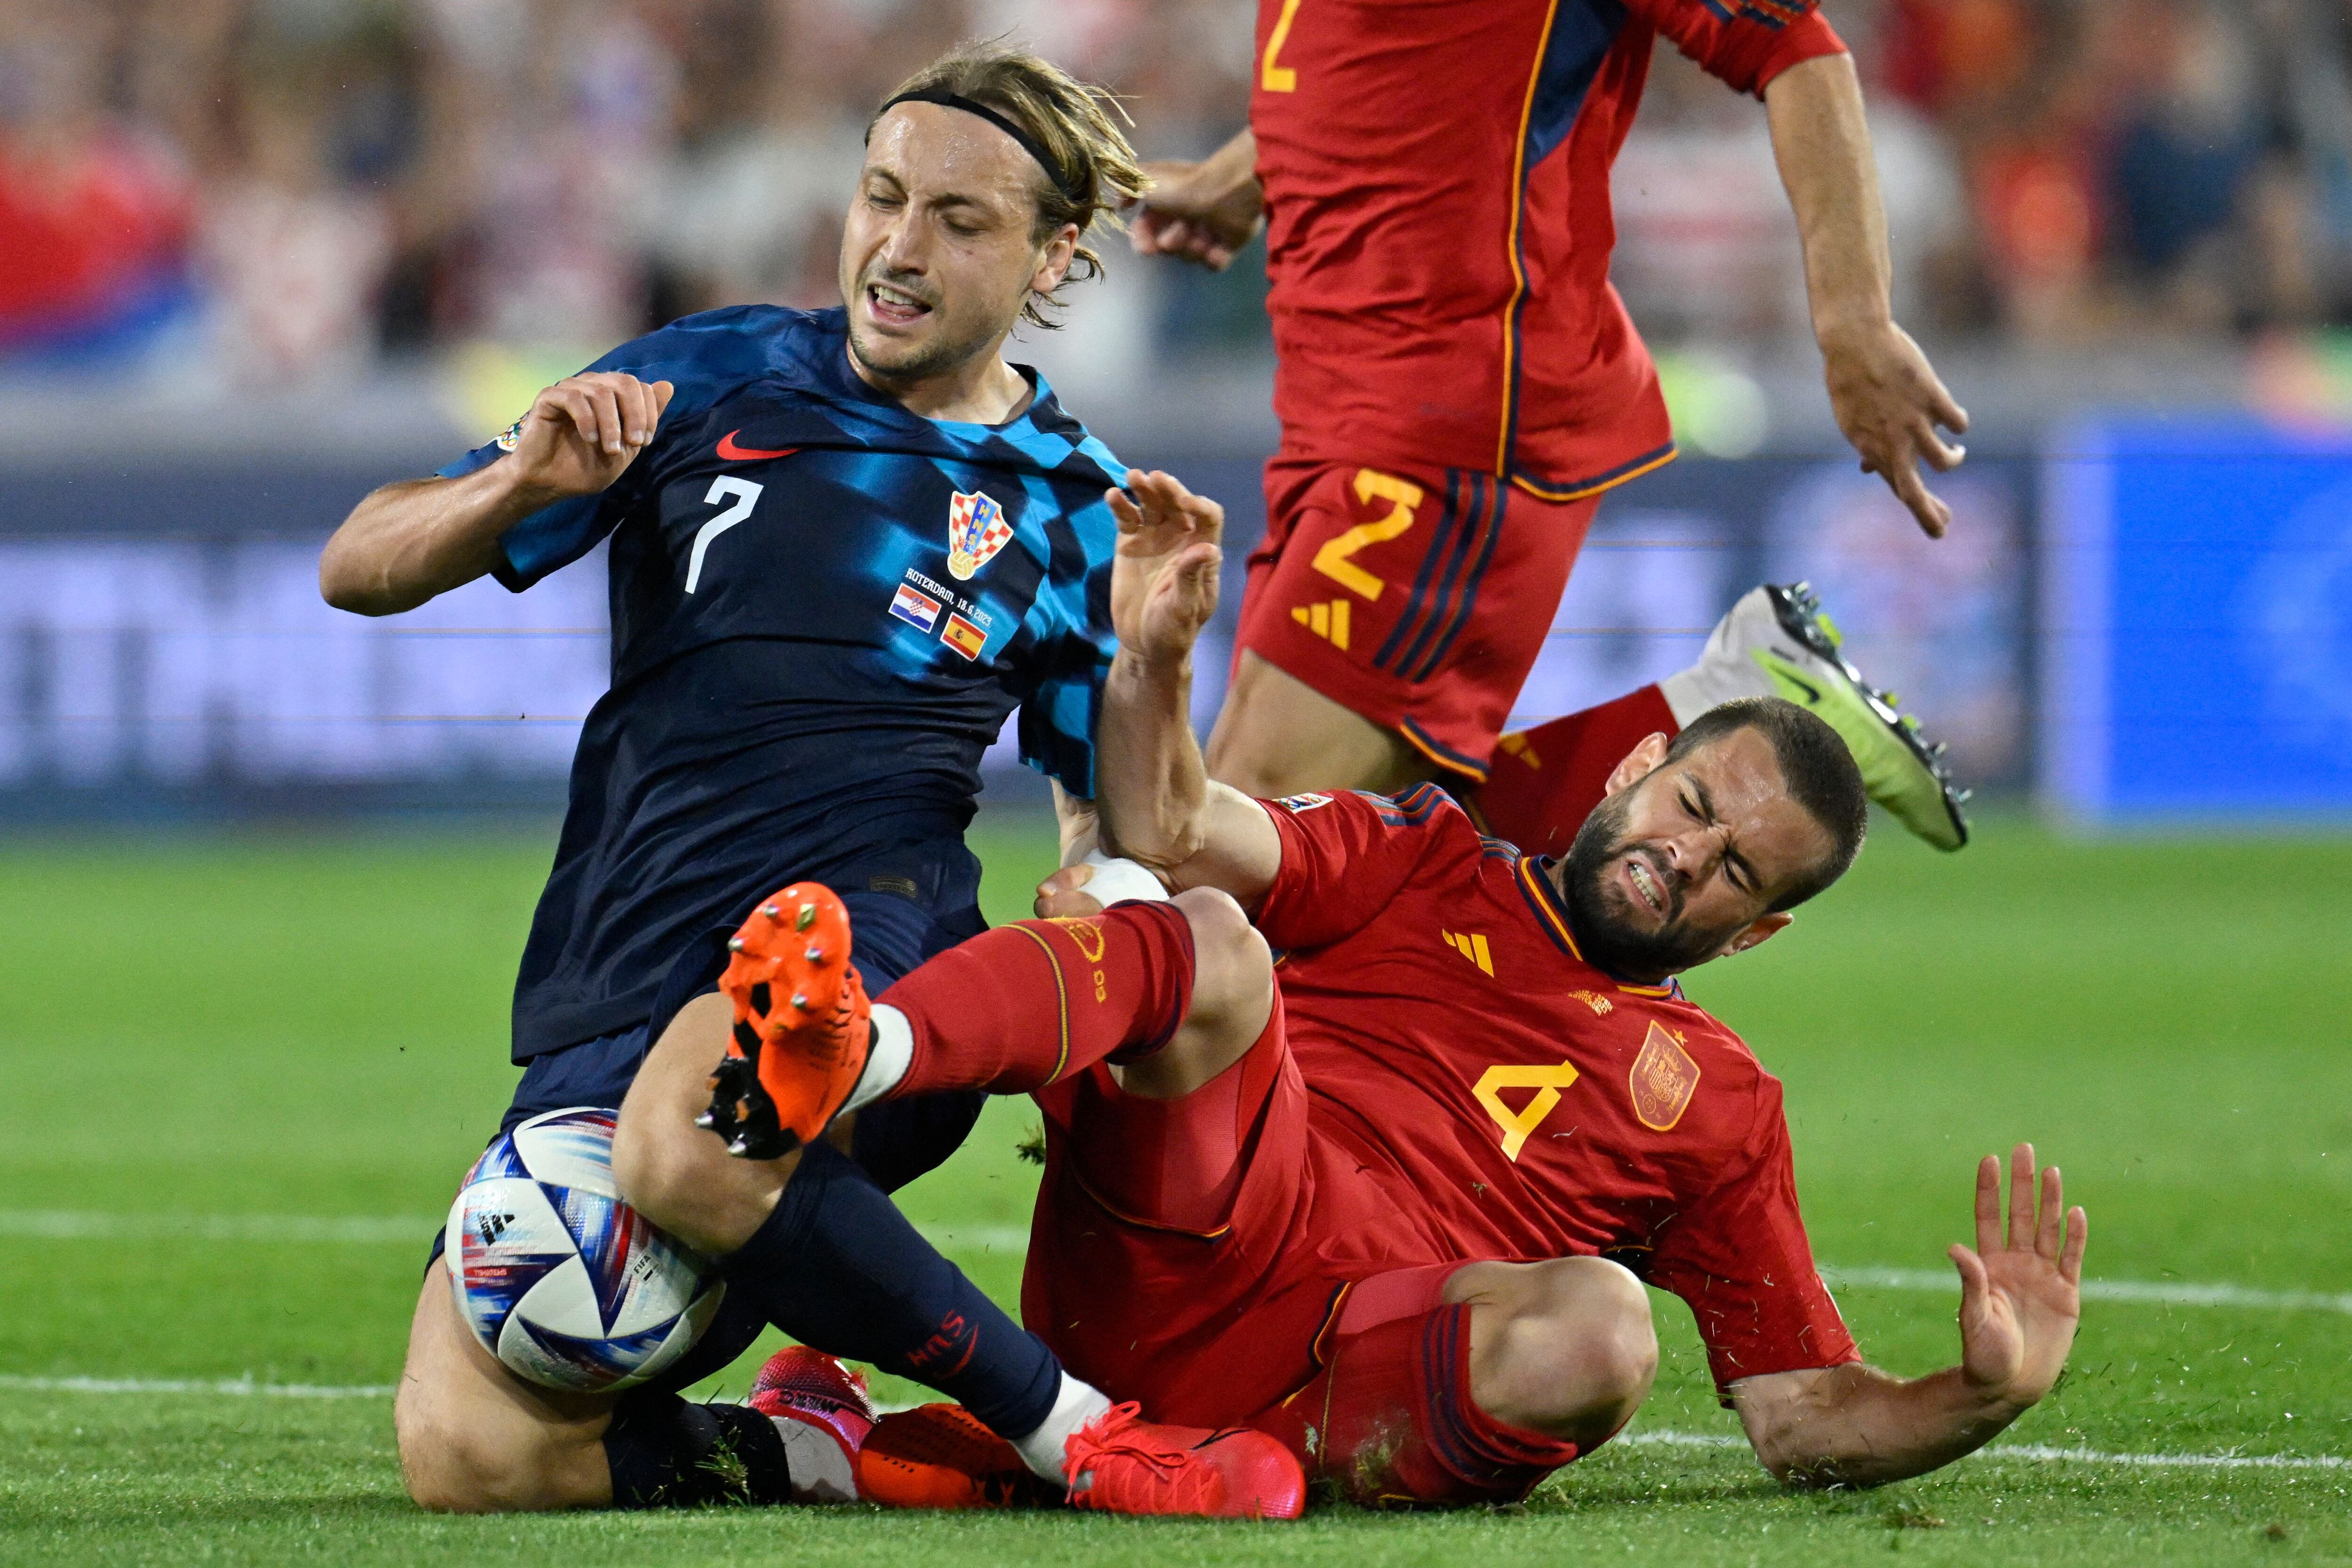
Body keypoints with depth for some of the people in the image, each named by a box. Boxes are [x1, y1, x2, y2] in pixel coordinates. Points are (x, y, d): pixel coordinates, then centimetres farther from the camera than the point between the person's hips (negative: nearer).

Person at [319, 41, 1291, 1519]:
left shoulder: (1069, 508, 10)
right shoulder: (711, 381, 11)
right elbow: (362, 568, 10)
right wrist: (525, 485, -11)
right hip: (618, 990, 3)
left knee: (689, 1152, -40)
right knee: (470, 1449, -20)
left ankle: (1079, 1427, -23)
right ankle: (813, 1452, 5)